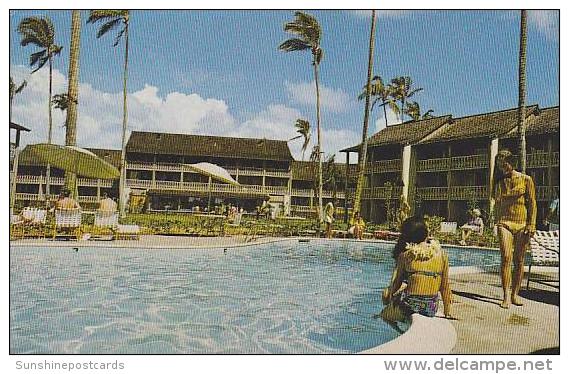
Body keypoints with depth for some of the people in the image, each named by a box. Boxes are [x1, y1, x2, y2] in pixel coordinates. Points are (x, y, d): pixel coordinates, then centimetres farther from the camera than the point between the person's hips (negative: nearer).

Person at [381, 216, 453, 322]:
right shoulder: (441, 253, 0)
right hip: (431, 309, 3)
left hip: (409, 305, -3)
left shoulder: (405, 254, -5)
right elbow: (445, 286, 5)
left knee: (384, 314, 24)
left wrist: (388, 297, 19)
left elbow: (395, 284, 1)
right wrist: (447, 314, 15)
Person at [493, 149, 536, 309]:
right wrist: (498, 224, 14)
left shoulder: (526, 180, 3)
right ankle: (506, 296, -13)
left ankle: (515, 294, 14)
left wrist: (531, 226, -6)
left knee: (519, 260, 4)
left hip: (522, 224, -1)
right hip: (504, 223, 1)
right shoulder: (499, 182, 11)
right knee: (506, 257, -13)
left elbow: (532, 204, 1)